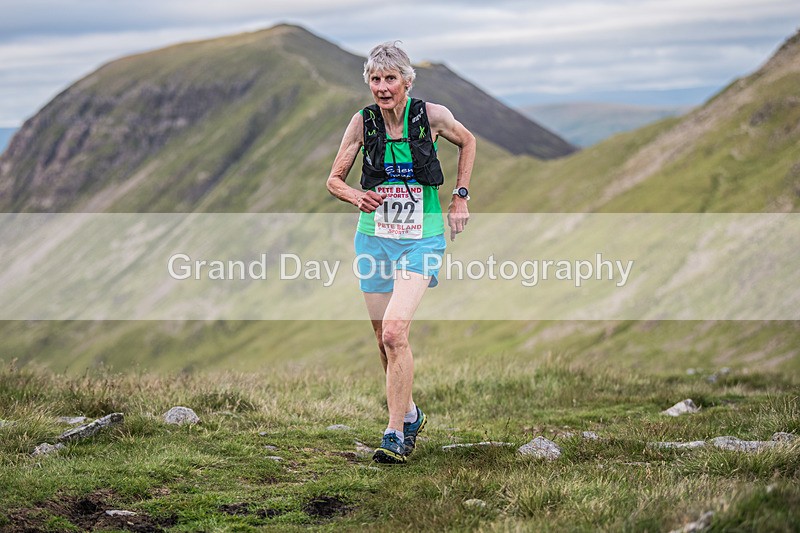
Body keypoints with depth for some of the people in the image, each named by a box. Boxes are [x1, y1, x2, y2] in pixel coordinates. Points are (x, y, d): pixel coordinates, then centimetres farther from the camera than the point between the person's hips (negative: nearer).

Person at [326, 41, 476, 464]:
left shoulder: (431, 116, -8)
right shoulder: (363, 122, -4)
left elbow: (467, 142, 13)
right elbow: (334, 179, 4)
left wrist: (460, 198, 7)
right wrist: (357, 196, -18)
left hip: (420, 240, -3)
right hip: (374, 237, 3)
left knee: (395, 333, -21)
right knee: (385, 341, 9)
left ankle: (395, 434, -15)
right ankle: (410, 415, 33)